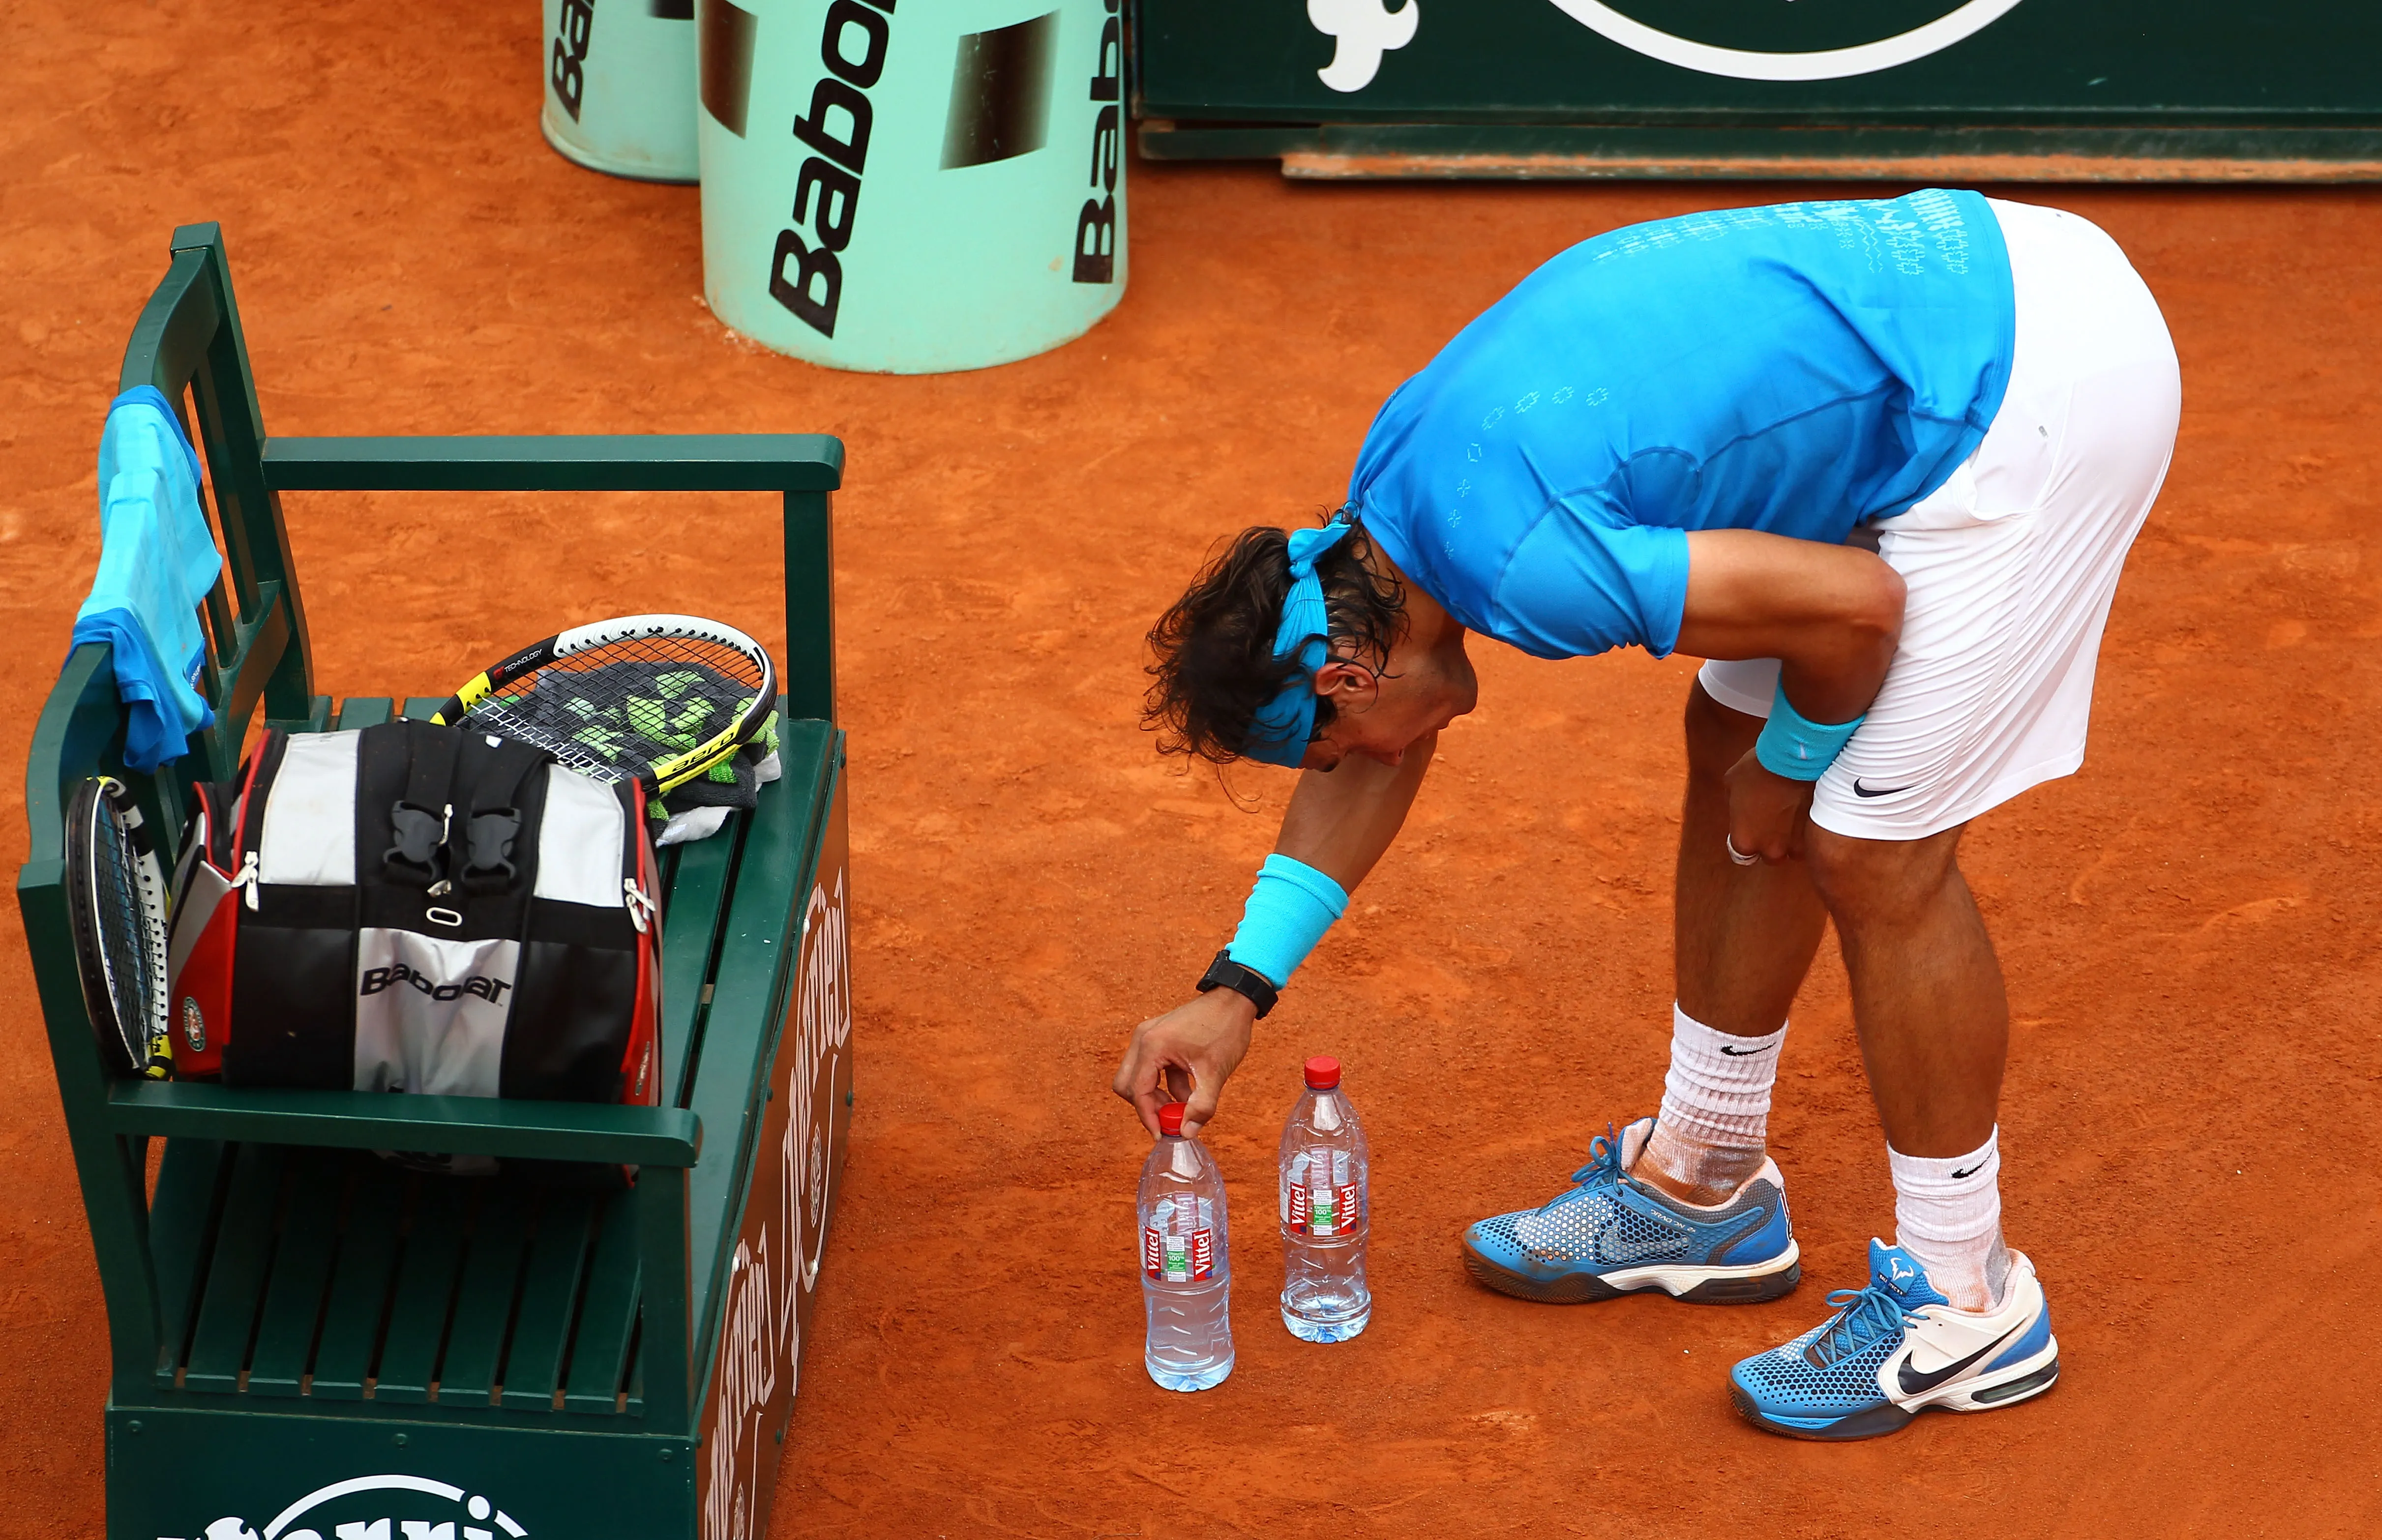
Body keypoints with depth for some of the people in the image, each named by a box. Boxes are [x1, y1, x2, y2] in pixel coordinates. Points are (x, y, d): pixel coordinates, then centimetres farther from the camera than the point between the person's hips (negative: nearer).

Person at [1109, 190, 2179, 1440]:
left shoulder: (1510, 561, -22)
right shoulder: (1404, 461, 8)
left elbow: (1856, 601, -20)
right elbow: (1377, 756, 23)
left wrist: (1791, 763, 0)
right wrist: (1236, 991, 22)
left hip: (2038, 387, -10)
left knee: (1873, 851, -5)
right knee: (1731, 746, 17)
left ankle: (1964, 1306, 11)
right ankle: (1703, 1188, 33)